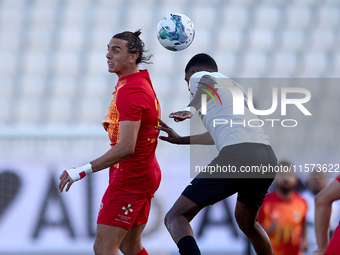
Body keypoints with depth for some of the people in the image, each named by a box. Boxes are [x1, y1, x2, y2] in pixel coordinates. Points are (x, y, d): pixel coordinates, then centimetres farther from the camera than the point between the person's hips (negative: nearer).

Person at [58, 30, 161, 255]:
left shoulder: (130, 92, -23)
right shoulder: (141, 80, 9)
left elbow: (126, 147, -32)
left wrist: (83, 171, -32)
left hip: (130, 177, -11)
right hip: (146, 173, 11)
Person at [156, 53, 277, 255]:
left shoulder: (198, 76, 16)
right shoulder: (234, 86, 37)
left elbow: (209, 83, -11)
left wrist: (191, 108, -28)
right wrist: (182, 140, 60)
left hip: (237, 155, -8)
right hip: (268, 157, 8)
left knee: (175, 217, -7)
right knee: (247, 223, 34)